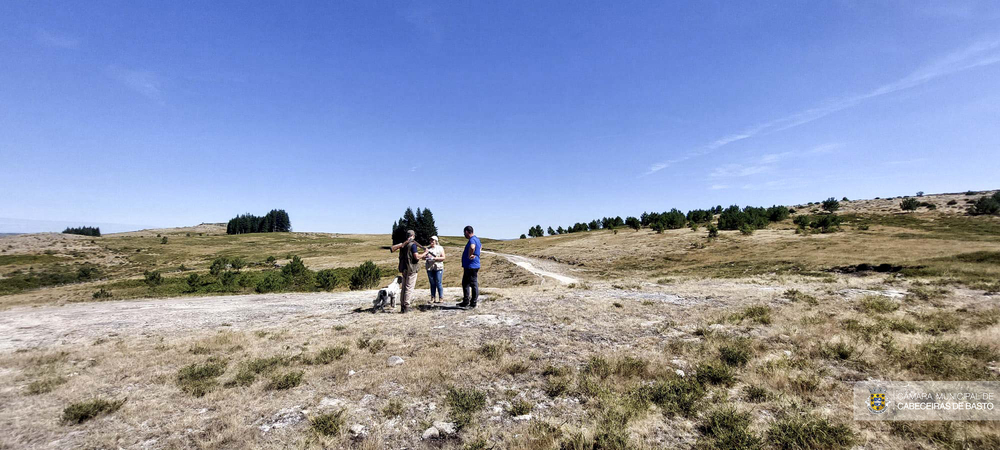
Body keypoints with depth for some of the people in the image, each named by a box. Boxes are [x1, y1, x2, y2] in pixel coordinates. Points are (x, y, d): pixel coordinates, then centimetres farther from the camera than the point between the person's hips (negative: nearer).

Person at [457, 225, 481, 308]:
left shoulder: (472, 240, -18)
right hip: (468, 266, 11)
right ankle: (465, 302, 26)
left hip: (471, 266, -11)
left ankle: (473, 303, 7)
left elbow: (472, 247, -41)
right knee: (465, 283, 18)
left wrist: (470, 256, -25)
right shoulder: (476, 239, 14)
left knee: (473, 284, -1)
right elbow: (480, 246, 36)